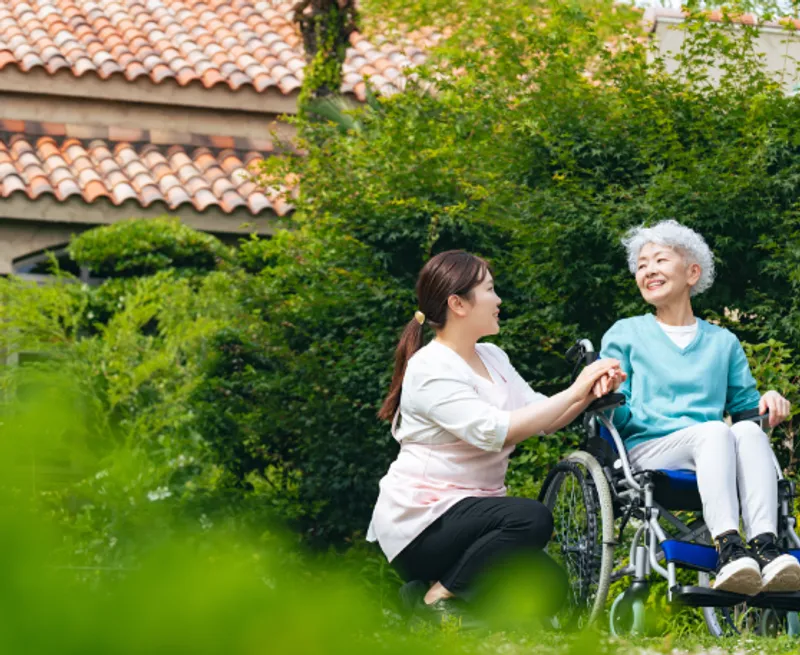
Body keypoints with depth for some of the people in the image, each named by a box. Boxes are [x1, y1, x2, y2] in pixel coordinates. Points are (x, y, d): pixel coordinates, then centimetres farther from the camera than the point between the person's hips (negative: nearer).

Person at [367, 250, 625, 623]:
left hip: (467, 513, 9)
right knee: (531, 519, -30)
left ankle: (431, 590, 6)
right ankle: (439, 596, -14)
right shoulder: (430, 368, -15)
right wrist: (574, 392, -22)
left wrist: (590, 393, -11)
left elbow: (542, 419, 8)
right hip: (420, 521, -9)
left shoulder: (492, 358, 13)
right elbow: (495, 431, -25)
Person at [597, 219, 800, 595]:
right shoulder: (624, 335, 18)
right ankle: (729, 550, -55)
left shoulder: (722, 342, 25)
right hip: (648, 453, -2)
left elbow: (742, 402, 24)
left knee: (748, 430, -33)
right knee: (714, 431, -36)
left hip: (711, 459, 3)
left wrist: (767, 401, 0)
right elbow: (619, 417, 10)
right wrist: (605, 394, -14)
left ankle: (764, 548, -51)